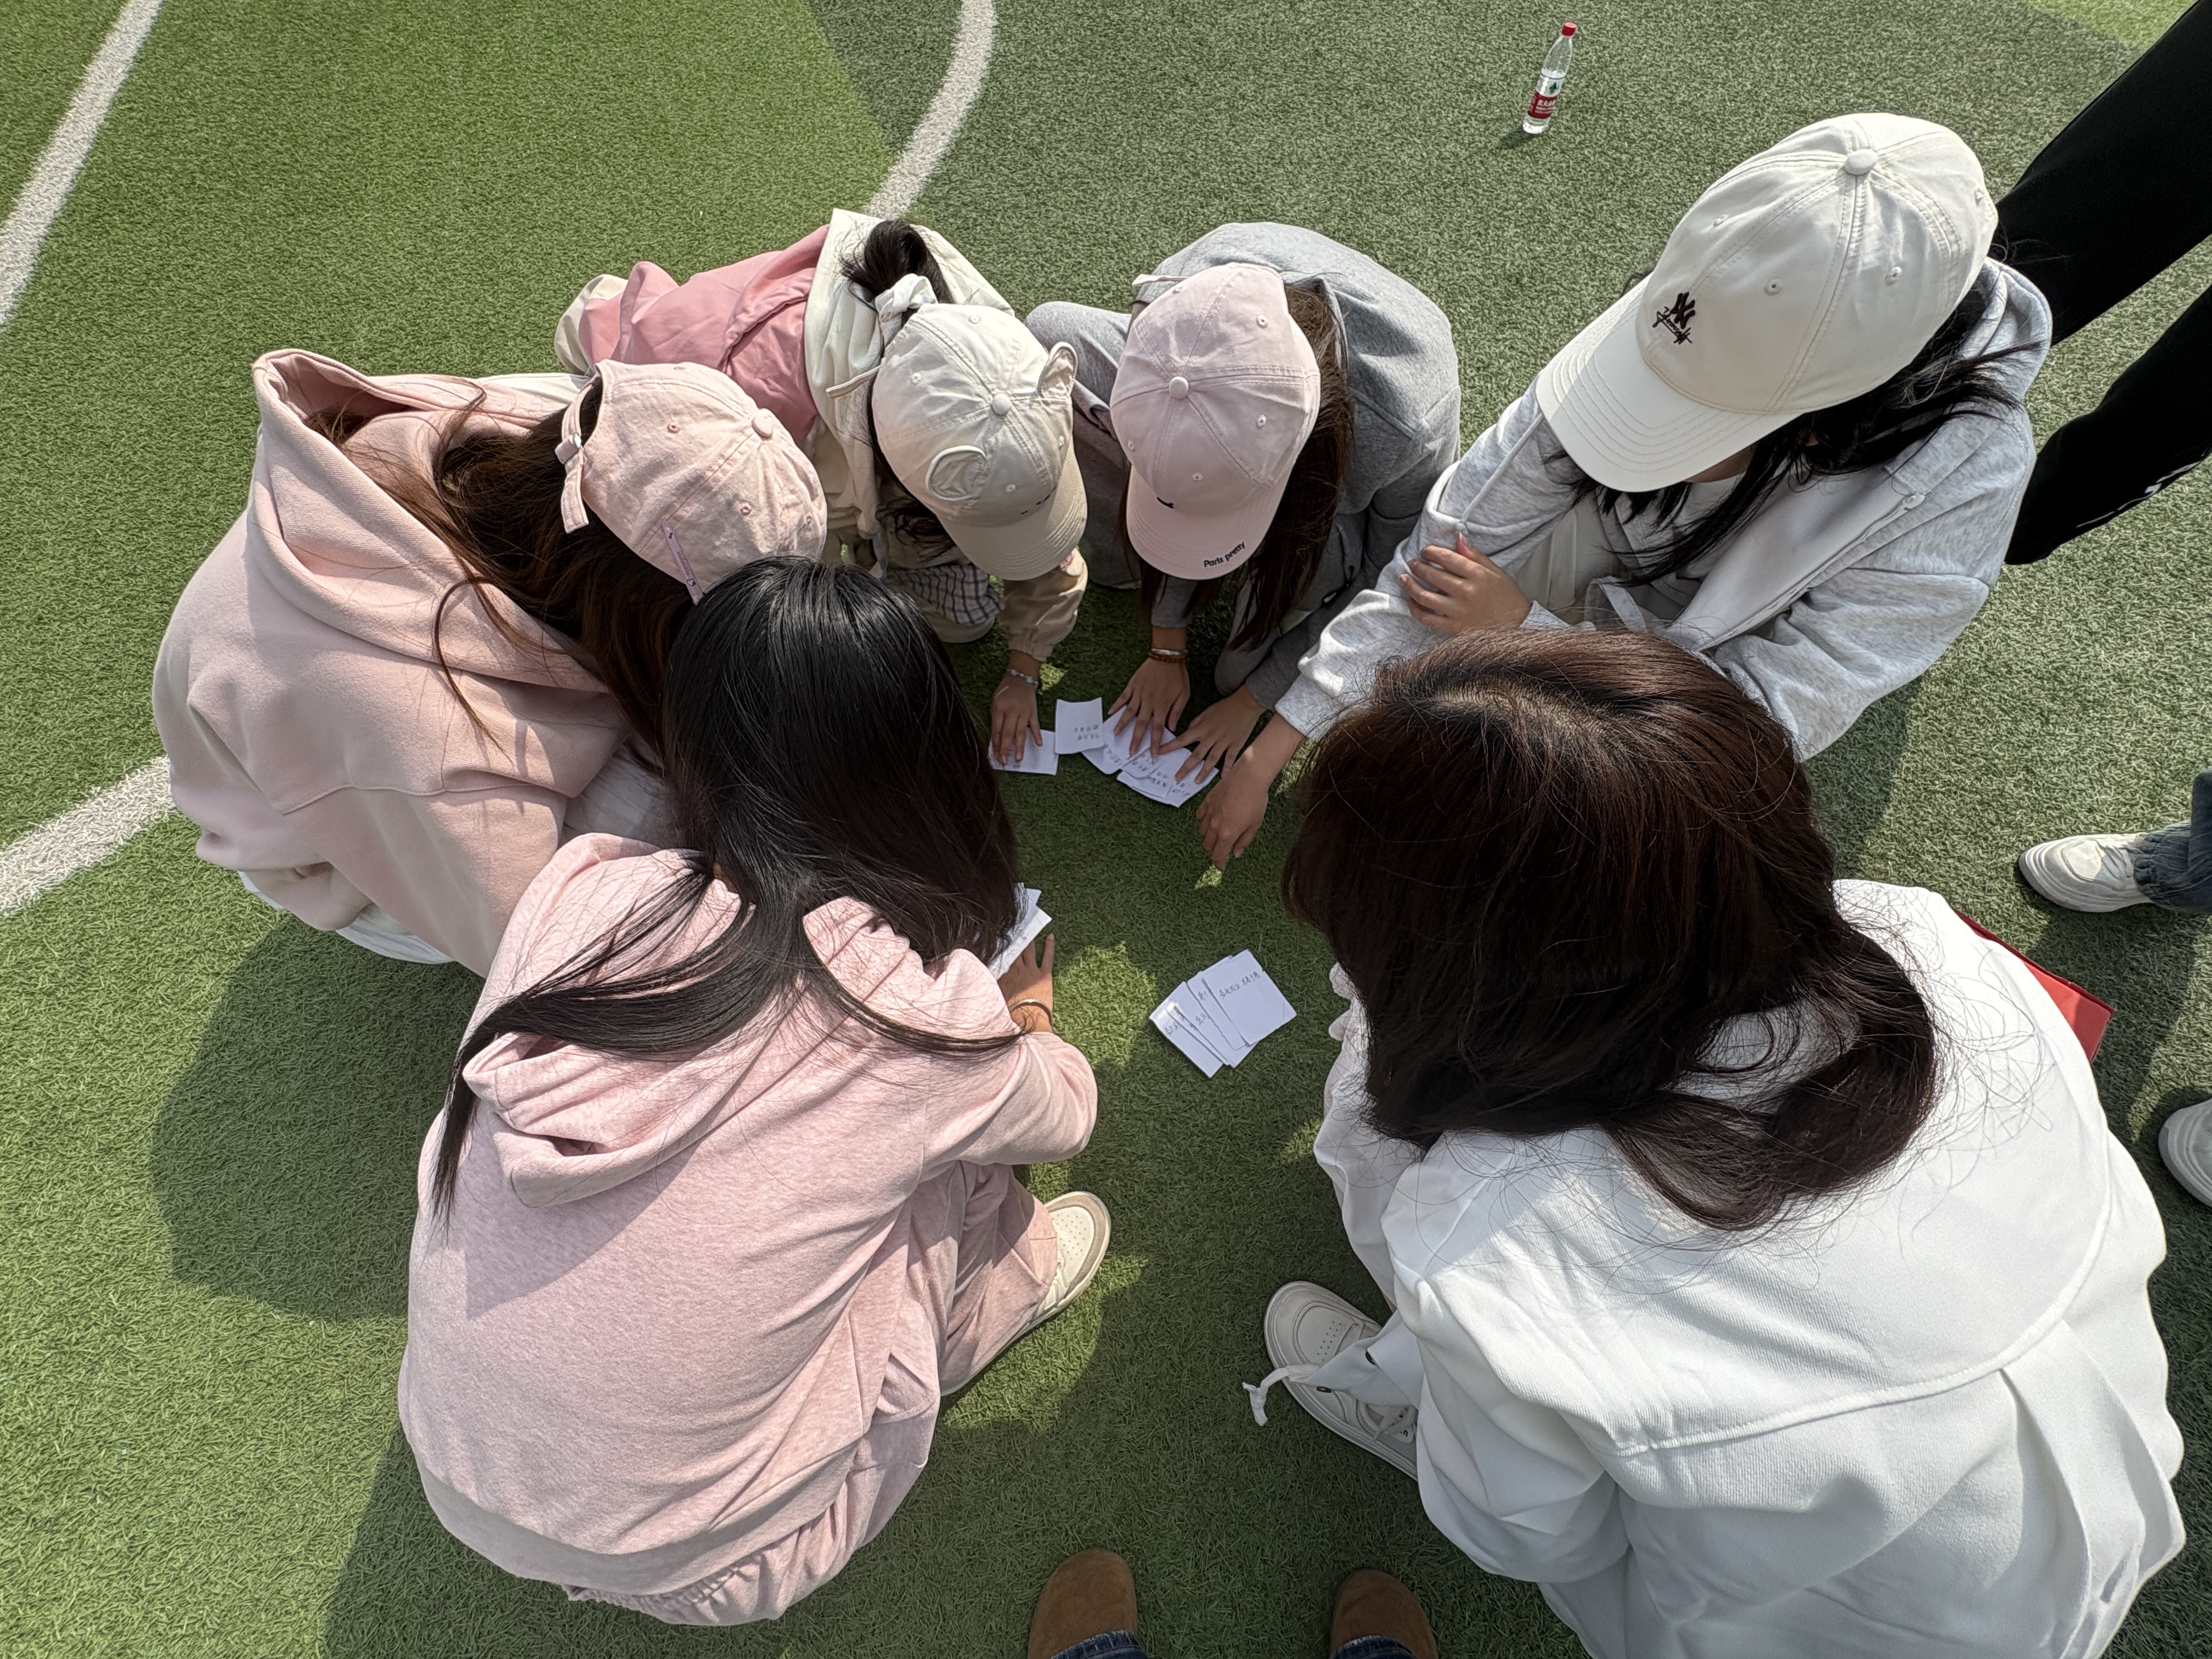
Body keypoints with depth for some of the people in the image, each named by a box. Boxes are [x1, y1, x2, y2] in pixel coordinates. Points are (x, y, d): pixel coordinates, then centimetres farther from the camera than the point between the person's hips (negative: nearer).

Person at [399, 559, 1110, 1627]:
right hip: (677, 1565, -4)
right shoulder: (927, 1013, -27)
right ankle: (1010, 1277, 31)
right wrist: (1028, 1020, 20)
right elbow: (1064, 1117, -3)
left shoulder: (578, 894, -17)